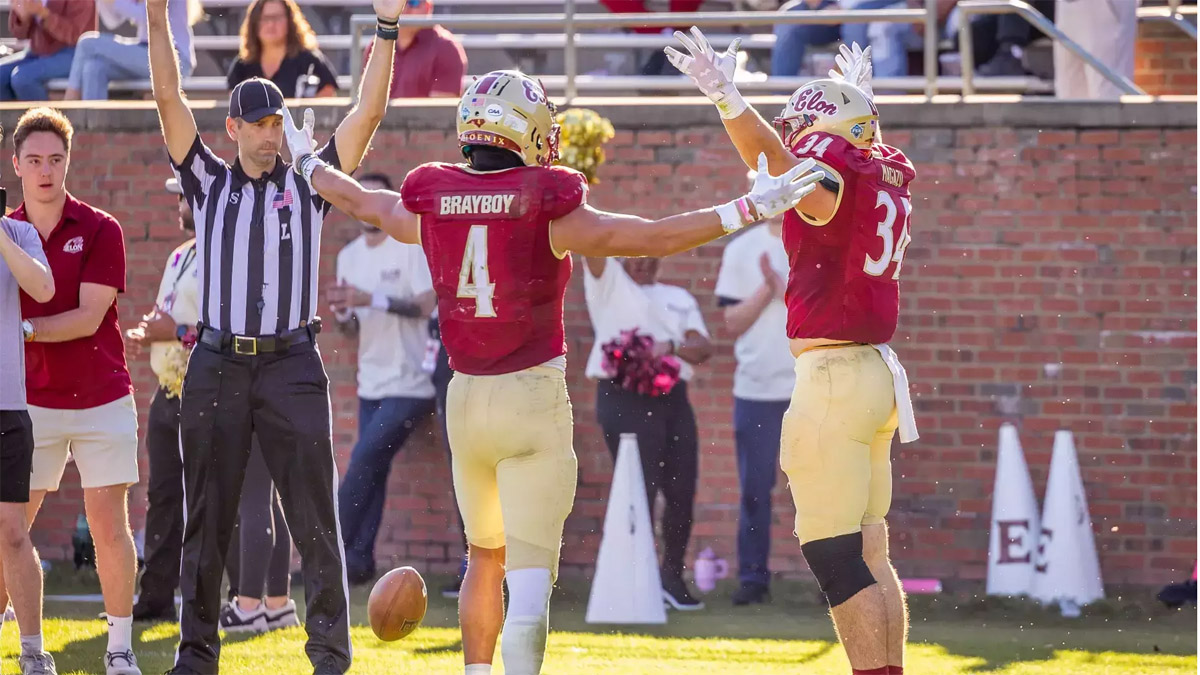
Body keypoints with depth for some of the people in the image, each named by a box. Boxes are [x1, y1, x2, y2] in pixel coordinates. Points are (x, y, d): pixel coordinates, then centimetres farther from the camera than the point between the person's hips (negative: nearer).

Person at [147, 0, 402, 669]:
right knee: (207, 518, 6)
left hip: (292, 364, -1)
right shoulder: (209, 182, 9)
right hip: (217, 364, 1)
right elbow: (169, 101, 1)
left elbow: (368, 114, 1)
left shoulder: (309, 183, 7)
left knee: (316, 517, -4)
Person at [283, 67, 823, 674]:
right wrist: (748, 210, -14)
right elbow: (652, 238, -17)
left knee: (484, 558, 21)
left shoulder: (430, 202, 0)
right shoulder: (546, 211, -13)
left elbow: (363, 203, 20)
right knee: (529, 577, -6)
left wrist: (307, 163, 40)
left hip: (465, 397, 5)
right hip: (533, 398, -5)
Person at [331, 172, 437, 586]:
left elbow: (429, 306, -19)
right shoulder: (350, 256, 12)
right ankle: (359, 560, 4)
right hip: (372, 381, 7)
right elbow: (353, 330, 15)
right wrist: (342, 311, -8)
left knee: (365, 462, -13)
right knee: (370, 470, 4)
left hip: (409, 384, -7)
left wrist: (371, 299, -25)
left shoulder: (410, 248, -9)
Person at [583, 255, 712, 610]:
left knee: (682, 491, 3)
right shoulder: (608, 283, 10)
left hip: (673, 400, 5)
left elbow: (703, 347, 6)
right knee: (639, 489, -11)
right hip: (625, 399, -5)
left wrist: (670, 347, -14)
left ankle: (672, 576, 18)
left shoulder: (679, 299, 19)